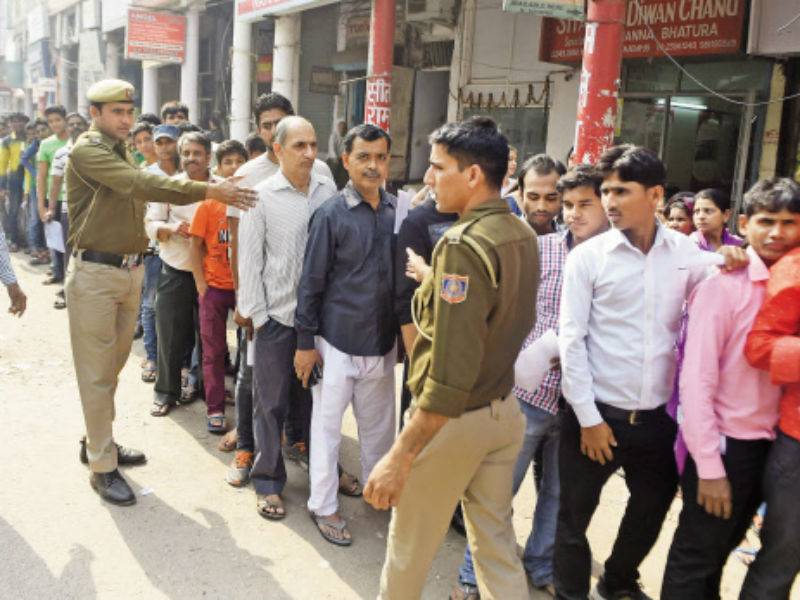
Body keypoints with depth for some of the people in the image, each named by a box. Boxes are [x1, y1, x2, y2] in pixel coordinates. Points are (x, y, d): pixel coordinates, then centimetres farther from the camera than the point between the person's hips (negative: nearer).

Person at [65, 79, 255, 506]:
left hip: (129, 270, 8)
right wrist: (208, 191, -32)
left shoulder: (122, 152, 14)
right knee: (97, 372, -1)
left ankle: (99, 441, 33)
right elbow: (139, 184, -27)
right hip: (95, 273, -8)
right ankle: (102, 466, 8)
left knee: (114, 363, 17)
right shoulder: (86, 151, -13)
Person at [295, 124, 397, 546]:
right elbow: (311, 283, -7)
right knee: (327, 424, 7)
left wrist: (404, 333, 11)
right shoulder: (331, 215, -10)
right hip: (338, 341, -4)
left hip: (383, 340, 4)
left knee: (379, 423, 17)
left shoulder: (397, 211, 1)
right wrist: (305, 342, -7)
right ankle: (323, 506, 22)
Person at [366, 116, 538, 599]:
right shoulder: (524, 236, 2)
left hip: (455, 420, -8)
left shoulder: (464, 245, -24)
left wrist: (401, 455, -26)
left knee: (410, 545, 15)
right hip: (505, 410, 8)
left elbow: (451, 376, -29)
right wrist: (435, 282, 18)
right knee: (497, 542, 18)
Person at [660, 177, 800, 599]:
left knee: (721, 549, 22)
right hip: (725, 444, -5)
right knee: (695, 560, 8)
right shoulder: (722, 284, -14)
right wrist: (709, 466, -19)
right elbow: (696, 379, -17)